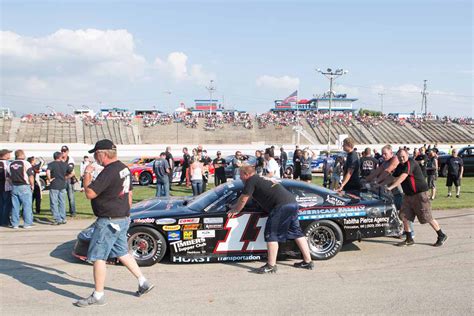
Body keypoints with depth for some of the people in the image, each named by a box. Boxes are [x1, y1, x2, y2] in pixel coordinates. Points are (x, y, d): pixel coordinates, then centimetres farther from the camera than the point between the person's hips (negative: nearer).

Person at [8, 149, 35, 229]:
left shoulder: (11, 164, 9)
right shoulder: (25, 163, -10)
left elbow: (9, 176, 14)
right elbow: (31, 176, -11)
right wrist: (32, 185, 0)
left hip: (14, 187, 6)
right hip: (24, 187, -6)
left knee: (15, 206, 9)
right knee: (27, 206, 1)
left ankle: (15, 224, 13)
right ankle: (27, 223, 2)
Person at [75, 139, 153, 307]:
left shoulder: (109, 172, -21)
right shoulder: (124, 169, 10)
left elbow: (90, 193, -22)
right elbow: (129, 194, 18)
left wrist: (87, 174, -8)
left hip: (109, 221, -10)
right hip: (123, 219, 10)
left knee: (98, 257, 0)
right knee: (122, 253, 20)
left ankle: (98, 296, 9)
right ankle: (143, 282, 25)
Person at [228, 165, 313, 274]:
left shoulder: (251, 180, 0)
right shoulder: (261, 179, 29)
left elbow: (243, 199, 2)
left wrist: (235, 210, 17)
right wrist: (235, 206, 42)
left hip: (281, 205, -10)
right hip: (292, 202, 10)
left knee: (272, 235, -5)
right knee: (296, 232, 16)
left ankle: (271, 266, -5)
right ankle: (308, 261, 21)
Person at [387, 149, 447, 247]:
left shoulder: (410, 163, -18)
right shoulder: (400, 167, 10)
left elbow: (402, 177, -29)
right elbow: (394, 178, 11)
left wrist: (390, 187, -35)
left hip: (420, 193, -8)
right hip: (408, 195, 8)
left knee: (427, 218, -2)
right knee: (404, 216, 1)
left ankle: (442, 236, 15)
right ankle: (409, 239, 11)